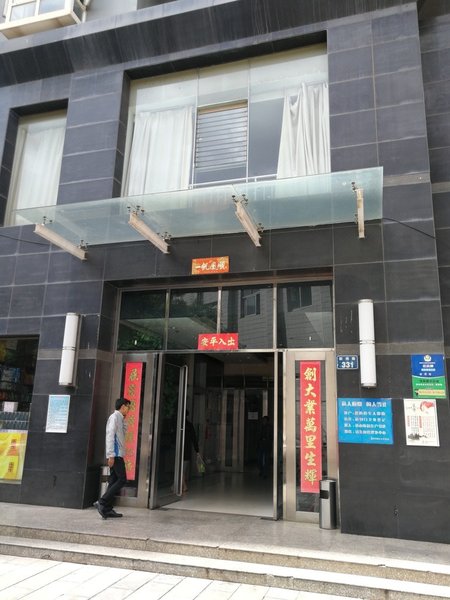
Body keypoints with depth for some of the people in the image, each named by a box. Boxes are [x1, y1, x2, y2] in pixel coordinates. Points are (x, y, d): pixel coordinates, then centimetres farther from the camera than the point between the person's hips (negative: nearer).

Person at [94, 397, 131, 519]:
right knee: (122, 479, -11)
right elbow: (110, 436, -16)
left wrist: (124, 421, 15)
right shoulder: (114, 417, -8)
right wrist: (111, 455, -20)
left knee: (114, 481, 7)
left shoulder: (120, 419, 19)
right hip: (115, 454, -9)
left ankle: (107, 509, 9)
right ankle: (101, 502, -10)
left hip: (117, 455, 9)